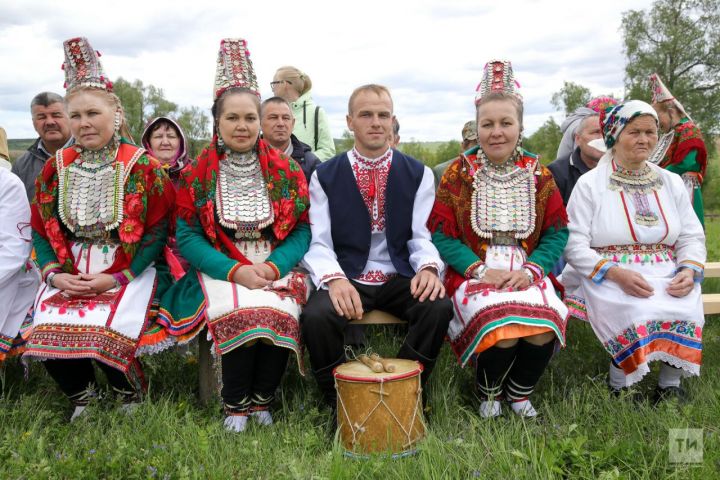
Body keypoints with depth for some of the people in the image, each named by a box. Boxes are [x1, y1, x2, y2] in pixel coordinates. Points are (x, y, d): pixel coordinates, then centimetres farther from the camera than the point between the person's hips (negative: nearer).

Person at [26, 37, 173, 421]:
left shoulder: (142, 167, -4)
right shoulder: (56, 167, 8)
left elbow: (156, 231, -6)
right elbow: (40, 228, 11)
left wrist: (118, 278, -15)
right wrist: (54, 273, -6)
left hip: (128, 271, -4)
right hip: (69, 272, 4)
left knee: (106, 334, -26)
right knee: (46, 332, -19)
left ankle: (132, 395, 7)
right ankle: (81, 396, 12)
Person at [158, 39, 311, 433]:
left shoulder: (285, 170, 6)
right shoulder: (197, 174, 3)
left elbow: (302, 229, 3)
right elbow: (188, 237, -1)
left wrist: (274, 266, -15)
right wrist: (235, 270, -16)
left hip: (277, 266, 1)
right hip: (219, 268, -1)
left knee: (281, 314, -30)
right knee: (241, 313, -32)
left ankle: (262, 399, -5)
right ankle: (235, 404, -8)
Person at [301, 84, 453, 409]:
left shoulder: (418, 174, 7)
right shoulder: (325, 176, 4)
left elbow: (421, 235, 3)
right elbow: (318, 243, -3)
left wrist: (429, 267, -21)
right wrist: (334, 279, -25)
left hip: (399, 279, 1)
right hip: (346, 280, -1)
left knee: (439, 308, -29)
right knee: (316, 316, -31)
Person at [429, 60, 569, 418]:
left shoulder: (538, 173, 11)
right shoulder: (458, 172, 3)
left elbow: (557, 232, 8)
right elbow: (441, 234, -1)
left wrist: (532, 269, -10)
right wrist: (479, 270, -14)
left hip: (527, 274, 2)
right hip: (474, 272, -2)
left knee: (544, 328, -28)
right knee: (503, 328, -31)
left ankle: (520, 394, 5)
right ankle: (487, 394, 3)